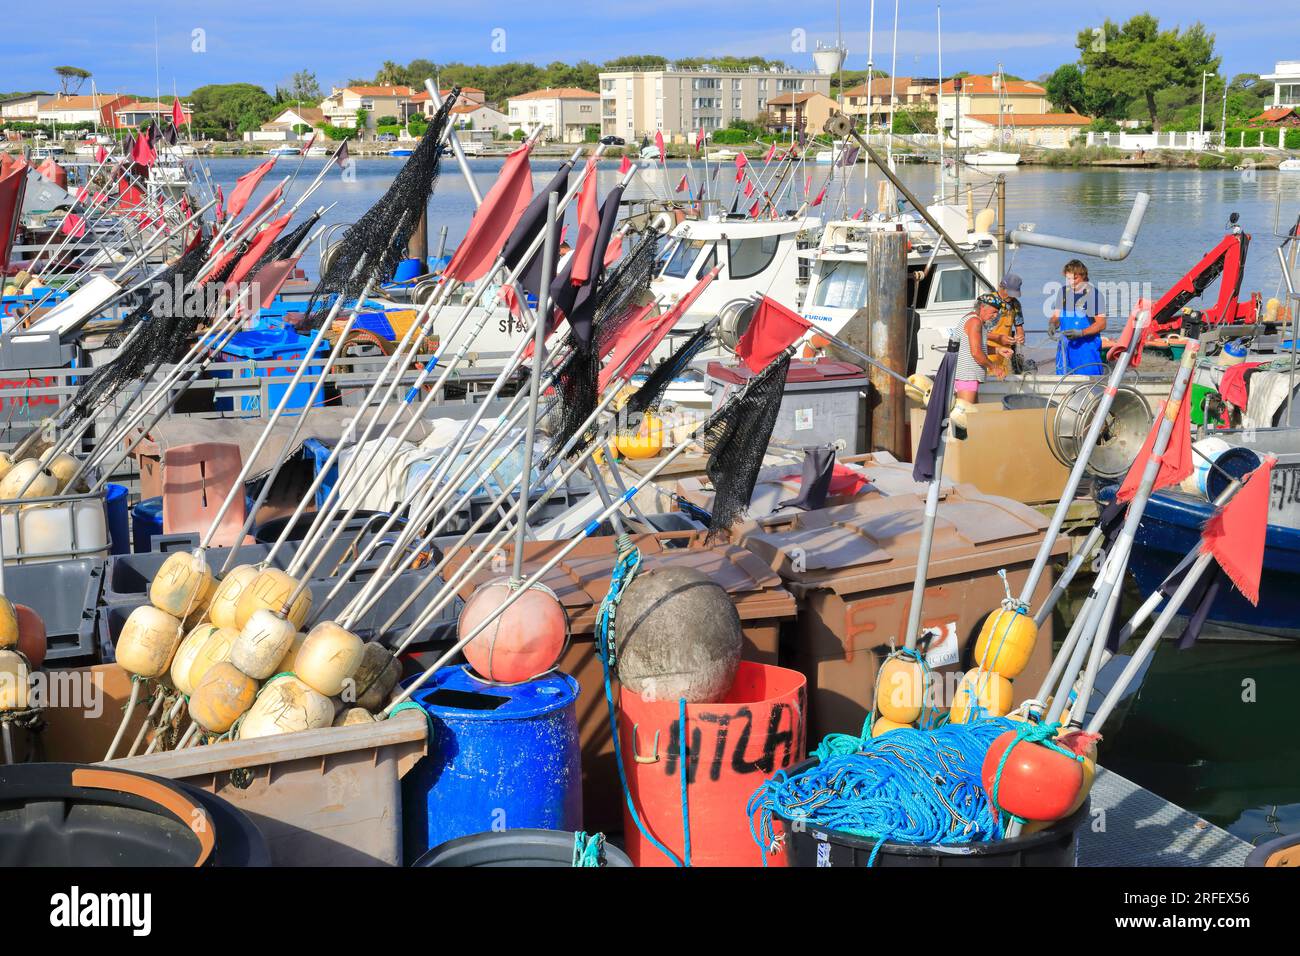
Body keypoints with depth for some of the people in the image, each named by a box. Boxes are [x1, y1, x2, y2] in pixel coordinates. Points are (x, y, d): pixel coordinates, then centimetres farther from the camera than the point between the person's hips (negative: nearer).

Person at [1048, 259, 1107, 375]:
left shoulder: (1094, 294, -7)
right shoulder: (1063, 292, 10)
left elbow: (1101, 324, -8)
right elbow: (1056, 316, 15)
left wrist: (1080, 333, -22)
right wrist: (1052, 324, -9)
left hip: (1088, 347, -5)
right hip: (1065, 347, 5)